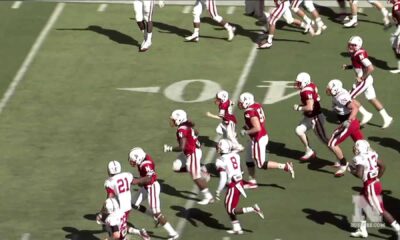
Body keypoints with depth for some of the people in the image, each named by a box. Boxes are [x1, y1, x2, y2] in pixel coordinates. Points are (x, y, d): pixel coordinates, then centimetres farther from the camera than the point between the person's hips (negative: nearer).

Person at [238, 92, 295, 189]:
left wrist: (246, 132, -14)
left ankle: (285, 166, -1)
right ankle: (252, 181, 28)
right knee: (249, 160, 19)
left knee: (262, 164, 1)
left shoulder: (250, 112, -23)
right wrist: (247, 127, 13)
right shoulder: (257, 106, 4)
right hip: (263, 135, 10)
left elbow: (257, 128, -29)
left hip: (258, 140, -10)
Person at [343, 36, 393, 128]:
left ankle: (366, 114, 4)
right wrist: (348, 66, 8)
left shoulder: (360, 55, -23)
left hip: (364, 80, -10)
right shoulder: (355, 53, 6)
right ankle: (386, 118, 23)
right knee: (372, 99, 17)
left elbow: (371, 68, -28)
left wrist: (362, 78, -21)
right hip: (367, 80, 10)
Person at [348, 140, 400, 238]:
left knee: (381, 211, 0)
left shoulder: (360, 160, -21)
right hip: (376, 182, 9)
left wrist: (351, 170, -9)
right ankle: (362, 230, 30)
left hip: (370, 186, -9)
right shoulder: (372, 155, 3)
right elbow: (382, 166, 11)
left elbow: (359, 175, -29)